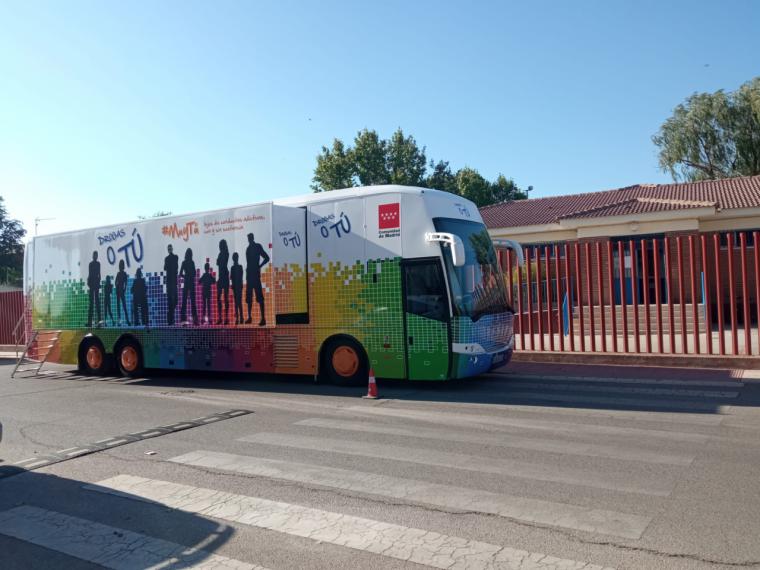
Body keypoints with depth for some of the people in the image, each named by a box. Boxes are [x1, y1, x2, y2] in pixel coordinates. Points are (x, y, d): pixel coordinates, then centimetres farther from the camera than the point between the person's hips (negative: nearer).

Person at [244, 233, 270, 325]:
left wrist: (259, 267, -6)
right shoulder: (248, 248, 17)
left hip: (255, 274, -8)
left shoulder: (258, 246, -2)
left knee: (259, 297, -11)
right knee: (248, 297, 10)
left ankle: (263, 318, -14)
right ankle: (249, 317, 18)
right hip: (249, 274, 8)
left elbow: (266, 258, -5)